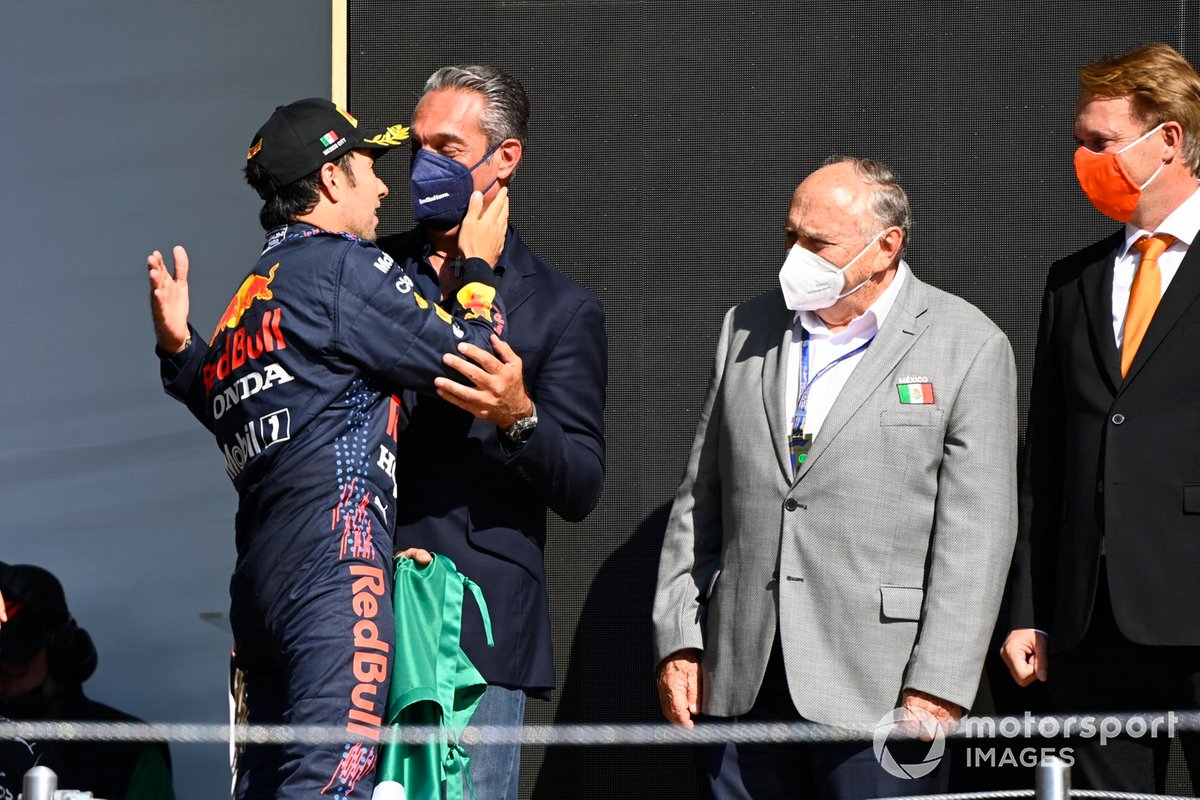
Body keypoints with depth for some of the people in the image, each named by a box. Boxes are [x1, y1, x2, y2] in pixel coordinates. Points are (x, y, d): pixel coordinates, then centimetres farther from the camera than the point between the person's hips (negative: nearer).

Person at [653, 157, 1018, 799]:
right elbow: (698, 501, 16)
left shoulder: (969, 347, -1)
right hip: (739, 682, 4)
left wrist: (936, 689, -12)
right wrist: (677, 642, 8)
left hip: (878, 694, -4)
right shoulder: (747, 328, 14)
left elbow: (973, 536, -6)